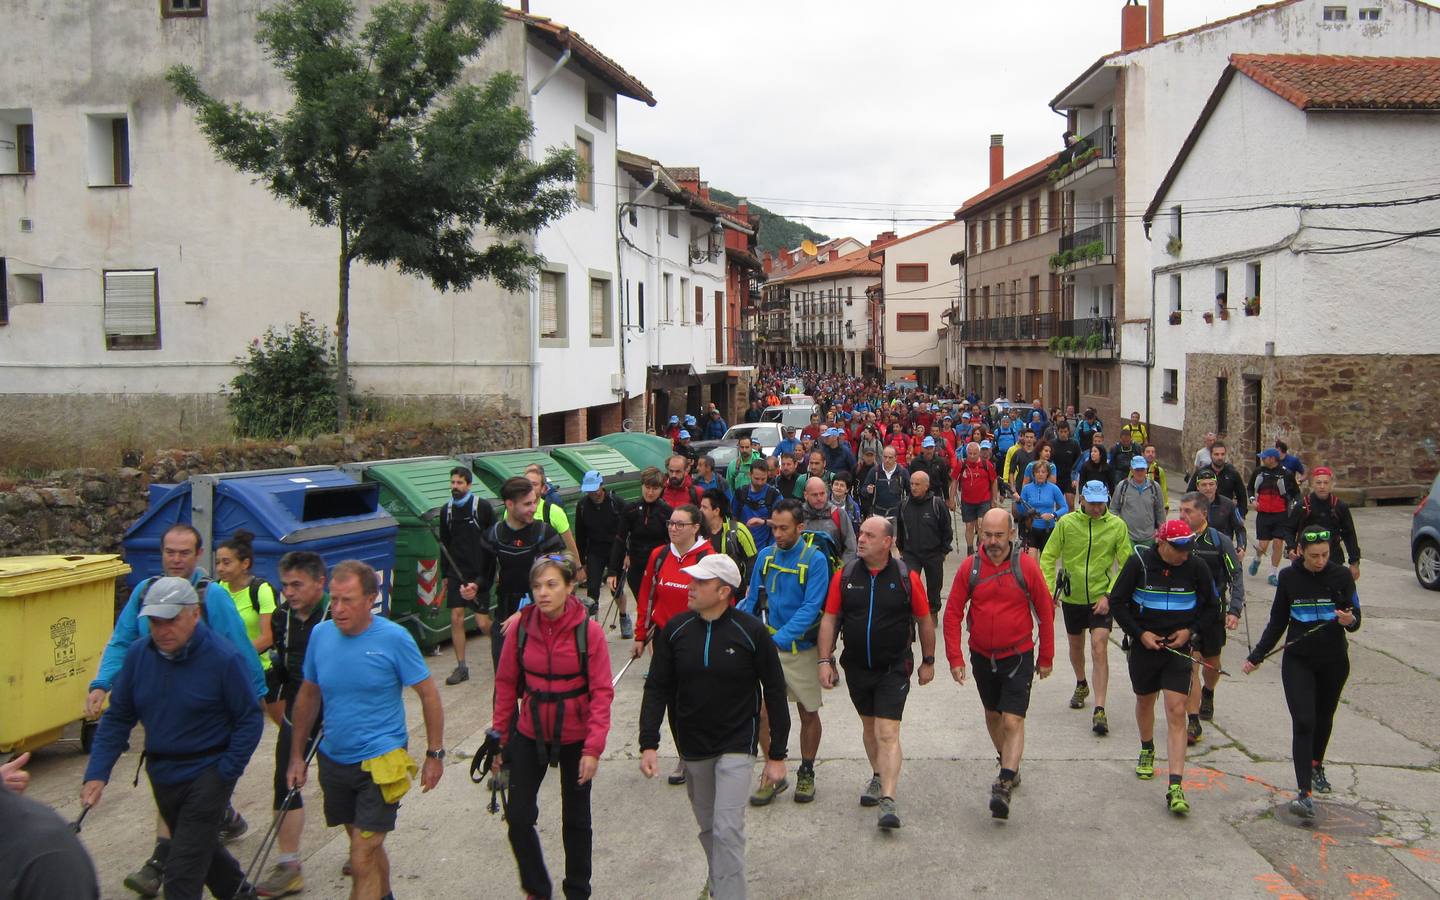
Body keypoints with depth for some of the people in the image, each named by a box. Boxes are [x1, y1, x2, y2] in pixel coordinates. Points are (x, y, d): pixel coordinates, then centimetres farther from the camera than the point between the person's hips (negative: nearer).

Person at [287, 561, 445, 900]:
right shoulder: (320, 634, -3)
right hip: (333, 761, 5)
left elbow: (429, 695, -9)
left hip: (380, 761, -5)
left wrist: (435, 754, -8)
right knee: (368, 845, 24)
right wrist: (297, 755, 10)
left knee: (363, 861, -9)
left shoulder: (394, 638, -16)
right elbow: (308, 696, 9)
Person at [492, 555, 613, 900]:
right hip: (530, 735, 2)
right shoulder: (522, 627, -8)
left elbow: (601, 692, -14)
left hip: (575, 737, -2)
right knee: (518, 816, 3)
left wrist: (593, 748, -18)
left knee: (576, 819, 14)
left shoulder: (589, 631, -16)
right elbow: (506, 683, 1)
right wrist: (499, 736, 2)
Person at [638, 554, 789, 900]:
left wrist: (777, 755, -4)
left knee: (727, 830, -12)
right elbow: (657, 689, 0)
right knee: (708, 828, 16)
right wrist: (648, 744, -9)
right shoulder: (675, 630, -4)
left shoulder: (751, 632, -12)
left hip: (736, 745, -4)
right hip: (692, 747, 4)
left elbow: (775, 693, -5)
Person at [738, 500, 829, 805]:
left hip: (802, 648, -3)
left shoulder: (815, 559, -11)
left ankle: (806, 773, 31)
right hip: (766, 648, 3)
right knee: (762, 712, -3)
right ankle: (774, 774, 15)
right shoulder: (765, 556, 2)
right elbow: (752, 600, 8)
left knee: (808, 713, 11)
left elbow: (811, 607, -19)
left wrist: (779, 637, -28)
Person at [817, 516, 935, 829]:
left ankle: (888, 801, -14)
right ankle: (879, 777, 40)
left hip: (894, 669, -4)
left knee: (887, 733, -12)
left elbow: (925, 621, 1)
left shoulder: (907, 577, -9)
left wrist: (928, 661, 6)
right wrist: (825, 661, -4)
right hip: (856, 668, 4)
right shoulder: (844, 576, -3)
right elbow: (829, 619, 1)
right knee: (869, 726, 19)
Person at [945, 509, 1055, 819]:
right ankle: (1010, 765, 42)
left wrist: (1046, 657, 3)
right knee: (992, 715, 20)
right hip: (982, 657, 3)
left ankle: (1004, 785, -11)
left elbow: (1046, 612, -1)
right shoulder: (969, 567, -7)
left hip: (1018, 656, -3)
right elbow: (952, 613, -2)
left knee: (1012, 721, -13)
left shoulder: (1026, 566, -11)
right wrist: (955, 658, -7)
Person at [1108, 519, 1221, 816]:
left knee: (1176, 713, -10)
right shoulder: (1139, 562, -10)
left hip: (1178, 648, -1)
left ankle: (1175, 787, -12)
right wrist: (1139, 633, -10)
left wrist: (1190, 630, -6)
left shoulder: (1196, 567, -6)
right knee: (1145, 701, 19)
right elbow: (1117, 601, -2)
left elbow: (1212, 607, 8)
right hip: (1144, 645, 1)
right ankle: (1147, 750, 49)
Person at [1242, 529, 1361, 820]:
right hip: (1298, 660, -1)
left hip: (1333, 661, 1)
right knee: (1303, 722, -13)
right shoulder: (1289, 577, -2)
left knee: (1324, 718, 16)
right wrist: (1256, 656, 6)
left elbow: (1355, 618, -4)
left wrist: (1349, 620, -28)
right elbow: (1277, 622, 7)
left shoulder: (1341, 575, -5)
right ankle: (1304, 792, -16)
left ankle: (1316, 765, 44)